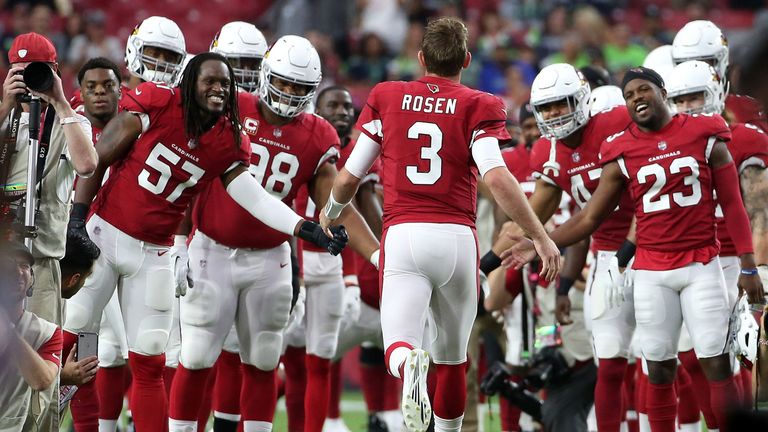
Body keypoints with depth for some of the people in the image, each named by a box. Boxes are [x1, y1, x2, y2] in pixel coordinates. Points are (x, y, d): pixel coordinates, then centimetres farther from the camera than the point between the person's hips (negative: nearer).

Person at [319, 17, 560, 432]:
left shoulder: (386, 99, 9)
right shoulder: (477, 107, 2)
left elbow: (349, 176, 12)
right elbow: (497, 179, -12)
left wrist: (329, 213, 34)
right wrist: (541, 238, -8)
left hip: (402, 237, 0)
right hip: (456, 238, 0)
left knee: (398, 347, -10)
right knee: (452, 356, 17)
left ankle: (410, 367, -45)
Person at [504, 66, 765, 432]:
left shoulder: (705, 136, 0)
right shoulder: (622, 153, 3)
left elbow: (732, 205, 3)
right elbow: (589, 218, 7)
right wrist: (539, 245, 0)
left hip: (701, 267, -1)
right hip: (652, 273, 1)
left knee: (718, 366, -5)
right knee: (659, 370, 3)